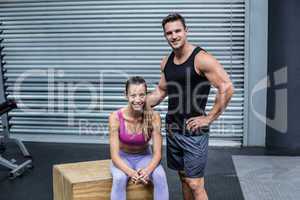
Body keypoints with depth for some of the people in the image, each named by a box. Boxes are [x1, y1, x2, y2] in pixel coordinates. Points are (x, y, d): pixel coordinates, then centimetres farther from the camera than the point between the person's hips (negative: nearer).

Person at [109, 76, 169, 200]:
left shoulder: (153, 117, -21)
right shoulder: (116, 117, -23)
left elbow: (157, 153, -18)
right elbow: (114, 155, -22)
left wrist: (147, 170, -38)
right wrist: (131, 172, -40)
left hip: (144, 157, 1)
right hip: (123, 158, -1)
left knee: (160, 176, -29)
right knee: (119, 178, -33)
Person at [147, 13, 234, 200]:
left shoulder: (201, 58, -16)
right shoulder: (166, 61, 7)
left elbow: (227, 88, -20)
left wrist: (209, 118, -16)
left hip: (194, 131, -7)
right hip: (172, 128, 7)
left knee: (195, 183, -3)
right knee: (184, 178, 17)